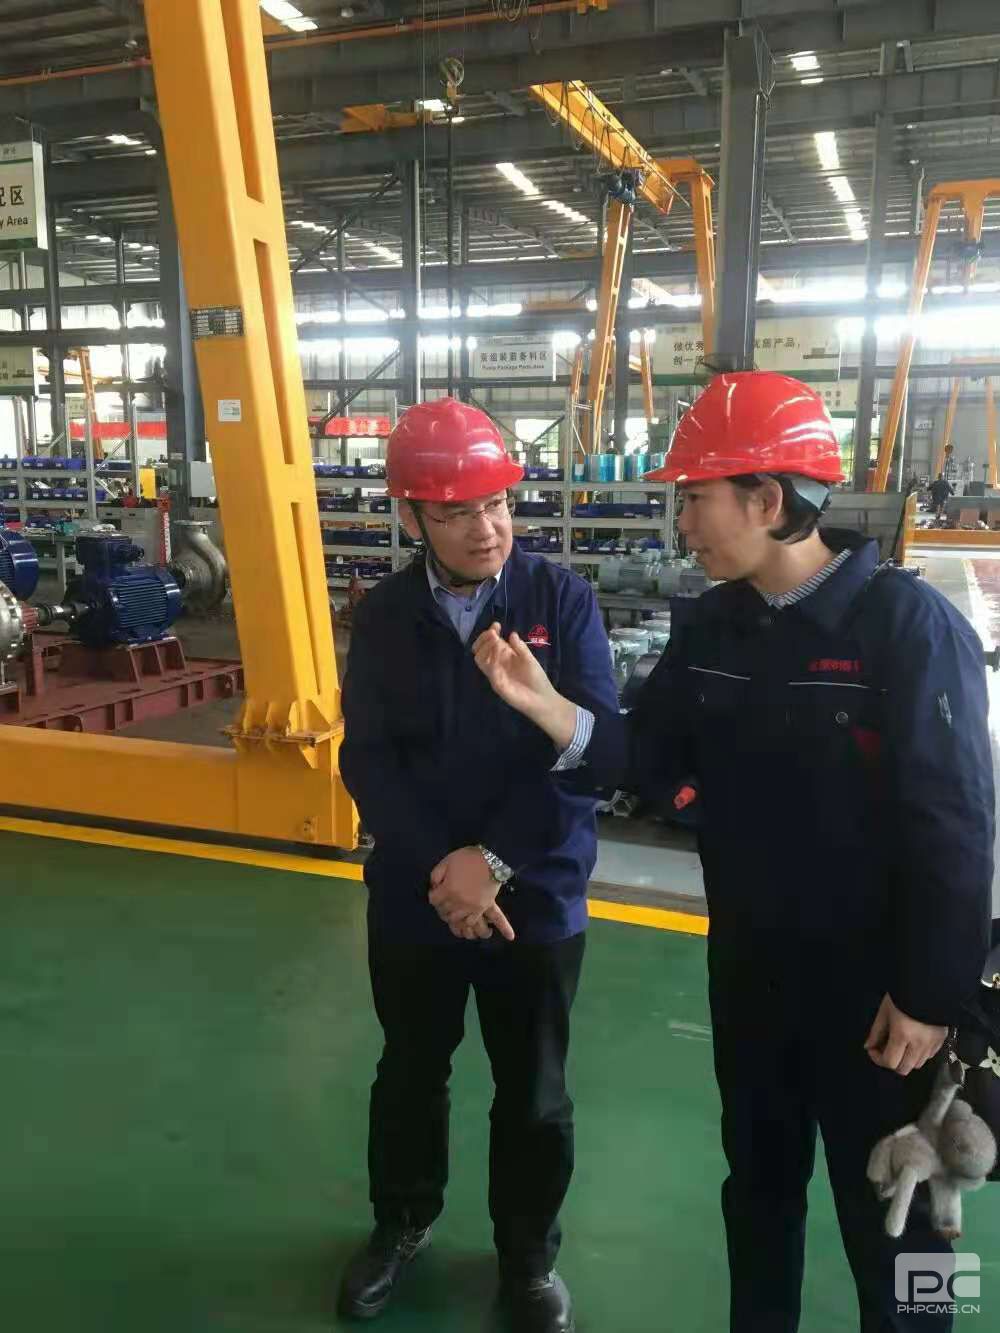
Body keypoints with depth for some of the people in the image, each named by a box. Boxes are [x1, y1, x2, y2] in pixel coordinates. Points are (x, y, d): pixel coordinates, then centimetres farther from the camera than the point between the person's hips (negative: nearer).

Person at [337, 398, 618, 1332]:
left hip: (537, 897, -2)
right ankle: (402, 1221, 49)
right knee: (409, 1073, 22)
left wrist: (493, 861, -19)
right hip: (413, 895, 2)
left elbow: (592, 748, -16)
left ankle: (528, 1256, 41)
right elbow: (367, 759, -6)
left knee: (533, 1096, 15)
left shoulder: (562, 600, -11)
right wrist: (441, 866, -18)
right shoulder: (382, 616, -2)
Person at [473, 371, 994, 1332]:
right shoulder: (709, 626, -2)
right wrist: (545, 705, -16)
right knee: (758, 1179, 25)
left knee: (886, 1209, 16)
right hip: (746, 967, 6)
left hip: (871, 985, -5)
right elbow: (650, 758, -1)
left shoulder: (908, 625, -20)